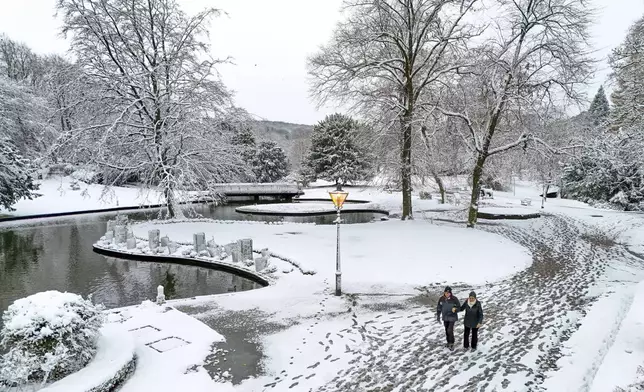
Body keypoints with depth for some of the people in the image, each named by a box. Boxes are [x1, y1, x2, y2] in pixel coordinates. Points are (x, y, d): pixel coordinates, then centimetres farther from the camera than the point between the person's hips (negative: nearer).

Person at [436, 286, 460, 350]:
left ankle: (452, 343, 12)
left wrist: (455, 309, -31)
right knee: (446, 330, 14)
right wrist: (438, 316, 2)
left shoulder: (454, 299, -20)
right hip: (445, 317, 4)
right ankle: (449, 342, 34)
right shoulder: (441, 299, -10)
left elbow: (459, 307, -9)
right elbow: (439, 308, 1)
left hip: (452, 317, -4)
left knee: (450, 330, -8)